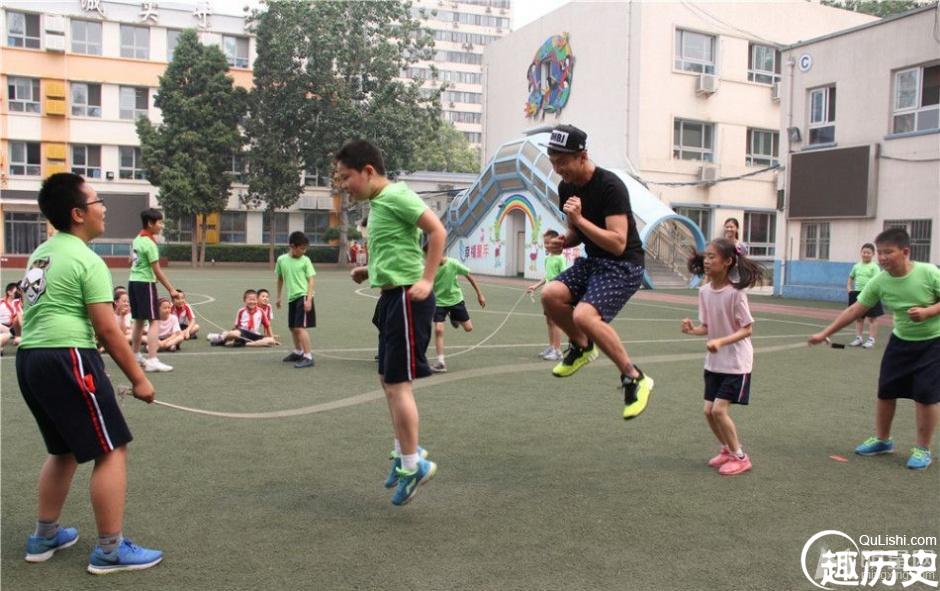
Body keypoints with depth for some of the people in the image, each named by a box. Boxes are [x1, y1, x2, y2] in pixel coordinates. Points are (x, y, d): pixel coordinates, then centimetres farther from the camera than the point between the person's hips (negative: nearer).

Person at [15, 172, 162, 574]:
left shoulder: (41, 254, 17)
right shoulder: (87, 261, -11)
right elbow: (108, 330, -14)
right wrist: (139, 379, -7)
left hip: (29, 357, 10)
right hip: (65, 359, -10)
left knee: (65, 449, 24)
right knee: (111, 449, -1)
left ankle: (44, 537, 33)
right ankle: (110, 550, 3)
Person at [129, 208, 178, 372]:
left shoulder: (137, 239, 10)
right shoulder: (149, 243, -16)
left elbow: (131, 261, 20)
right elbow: (157, 271, -18)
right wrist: (171, 289, -14)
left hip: (133, 281, 9)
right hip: (145, 283, -9)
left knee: (139, 320, 18)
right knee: (154, 321, -9)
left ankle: (135, 355, 27)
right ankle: (152, 360, -15)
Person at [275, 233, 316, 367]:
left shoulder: (305, 260, -6)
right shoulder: (281, 259, 4)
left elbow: (311, 280, -8)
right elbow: (280, 279, 16)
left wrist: (309, 299, -16)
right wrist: (278, 297, 20)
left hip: (303, 297, -5)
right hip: (291, 297, 5)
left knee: (300, 327, -14)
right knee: (292, 327, 18)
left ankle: (308, 357, -12)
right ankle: (298, 352, 37)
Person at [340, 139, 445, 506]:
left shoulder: (396, 195, -12)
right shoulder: (377, 203, 16)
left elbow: (438, 231, -18)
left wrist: (427, 280, -22)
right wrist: (370, 271, 12)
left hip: (406, 297, -10)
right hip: (391, 297, 10)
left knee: (397, 382, -6)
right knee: (387, 380, 15)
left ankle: (413, 463, 5)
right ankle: (405, 452, 27)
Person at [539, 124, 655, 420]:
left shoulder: (610, 186, -21)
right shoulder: (566, 187, 4)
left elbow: (618, 244, -25)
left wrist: (579, 219, -27)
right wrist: (564, 241, -3)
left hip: (624, 266, -8)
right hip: (592, 261, 8)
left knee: (584, 315, -28)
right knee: (550, 295, -16)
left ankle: (635, 379, -11)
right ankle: (582, 346, 12)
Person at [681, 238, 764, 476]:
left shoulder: (735, 292, -19)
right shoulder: (704, 291, -1)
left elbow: (747, 329, -17)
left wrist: (721, 341, -30)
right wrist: (693, 329, -15)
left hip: (736, 362, -6)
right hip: (714, 362, 6)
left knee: (719, 409, -10)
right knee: (709, 411, 7)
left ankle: (740, 457, 10)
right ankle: (728, 450, 31)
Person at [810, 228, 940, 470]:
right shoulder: (879, 282, -15)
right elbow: (855, 310, -9)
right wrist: (825, 333, -10)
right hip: (901, 341, 4)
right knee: (885, 390, 6)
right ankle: (882, 440, 26)